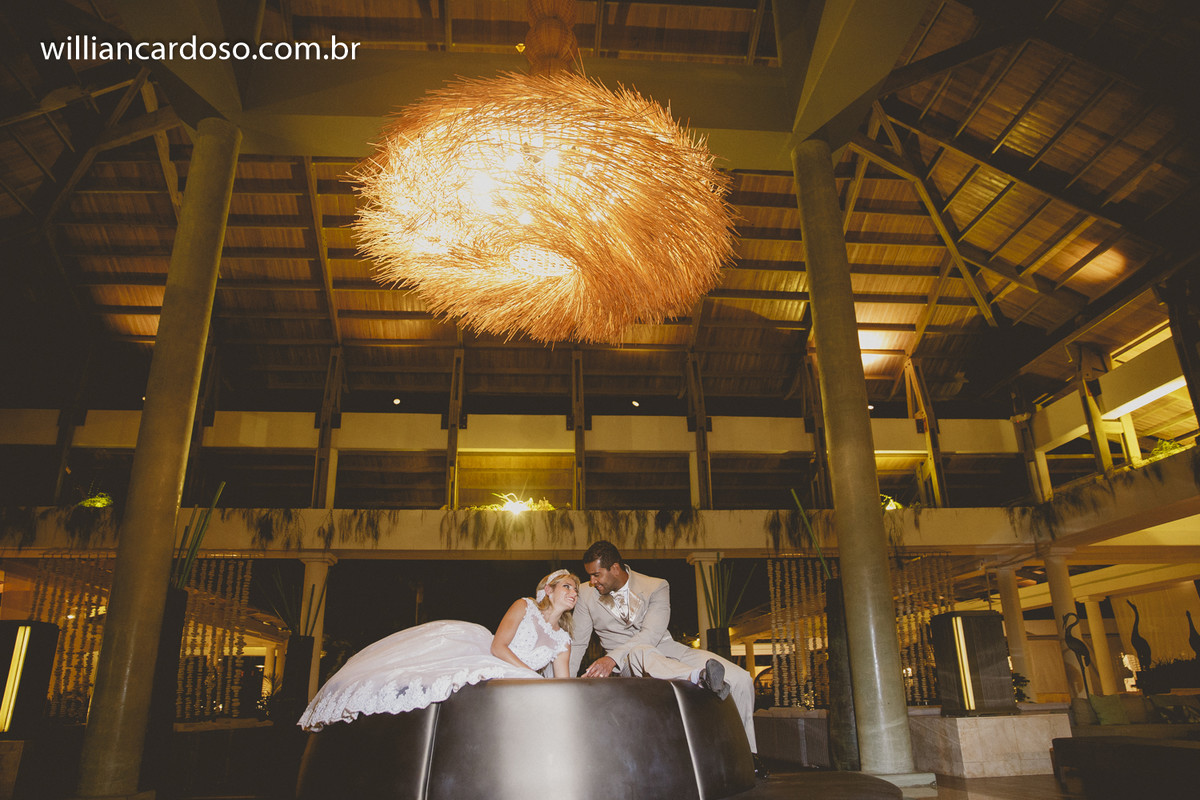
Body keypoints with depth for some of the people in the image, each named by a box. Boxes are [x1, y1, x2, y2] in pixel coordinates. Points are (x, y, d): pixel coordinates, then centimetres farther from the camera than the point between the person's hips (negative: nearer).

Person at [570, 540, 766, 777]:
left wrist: (613, 657, -35)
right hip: (627, 661, -1)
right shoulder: (586, 594, 2)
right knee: (641, 653, -42)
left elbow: (652, 633, -21)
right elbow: (577, 643, 9)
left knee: (741, 679, -15)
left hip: (665, 648, 1)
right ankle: (699, 677, -62)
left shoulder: (656, 587, -6)